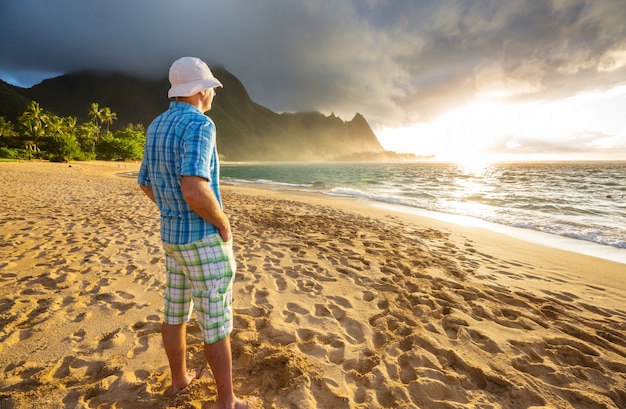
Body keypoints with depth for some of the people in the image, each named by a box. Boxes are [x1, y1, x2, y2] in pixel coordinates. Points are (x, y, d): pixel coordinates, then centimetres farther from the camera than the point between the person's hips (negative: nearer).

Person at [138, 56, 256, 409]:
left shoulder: (156, 127, 10)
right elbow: (194, 189, -34)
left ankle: (179, 379, 42)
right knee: (217, 321, 4)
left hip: (173, 234, 9)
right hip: (205, 239, -9)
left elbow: (147, 185, 17)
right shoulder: (199, 125, -20)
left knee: (177, 312, 21)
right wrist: (222, 221, -16)